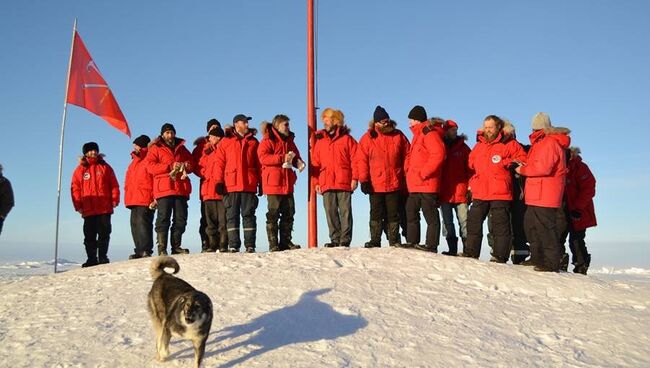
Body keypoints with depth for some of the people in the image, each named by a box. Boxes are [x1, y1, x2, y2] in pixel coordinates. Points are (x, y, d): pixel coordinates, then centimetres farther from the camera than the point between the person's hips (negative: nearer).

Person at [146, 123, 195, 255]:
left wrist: (186, 166, -5)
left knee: (181, 219, 4)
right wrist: (170, 166, -13)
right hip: (164, 189, -4)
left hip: (181, 189, 5)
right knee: (163, 218, -8)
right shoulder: (156, 148, 9)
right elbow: (150, 166, -4)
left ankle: (176, 247, 11)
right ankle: (162, 249, -7)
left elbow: (192, 163, 19)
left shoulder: (181, 148, 22)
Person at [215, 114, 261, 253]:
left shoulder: (253, 141, 15)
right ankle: (233, 245, 4)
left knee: (248, 215, 0)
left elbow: (258, 163, 12)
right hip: (231, 184, 0)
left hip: (249, 184, 1)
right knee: (232, 215, 1)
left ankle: (250, 245, 2)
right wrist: (219, 182, -3)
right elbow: (220, 163, 6)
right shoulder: (225, 142, 11)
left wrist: (260, 182, 6)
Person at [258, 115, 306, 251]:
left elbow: (296, 155, 26)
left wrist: (298, 162, 2)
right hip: (273, 183, -7)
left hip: (288, 183, 7)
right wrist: (282, 158, -24)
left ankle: (286, 242, 17)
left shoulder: (289, 140, 18)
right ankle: (273, 244, 3)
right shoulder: (268, 140, -4)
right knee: (273, 215, -2)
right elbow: (263, 157, -17)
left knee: (289, 214, 9)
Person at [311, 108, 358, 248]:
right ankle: (335, 239, 10)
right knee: (331, 213, 4)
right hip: (326, 183, 4)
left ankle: (345, 239, 2)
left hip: (344, 183, -4)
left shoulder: (347, 139, 5)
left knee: (345, 212, -2)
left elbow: (355, 159, 0)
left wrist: (355, 178, -9)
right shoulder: (319, 140, 16)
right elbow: (315, 162, 13)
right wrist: (316, 182, 6)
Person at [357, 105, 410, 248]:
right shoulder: (367, 138, 1)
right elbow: (362, 160, -1)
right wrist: (364, 180, -8)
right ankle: (375, 241, 12)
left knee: (393, 214, 7)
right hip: (375, 185, -1)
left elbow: (407, 156, 9)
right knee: (376, 214, 5)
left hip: (394, 184, 1)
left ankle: (394, 241, 15)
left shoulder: (398, 136, 5)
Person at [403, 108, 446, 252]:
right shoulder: (418, 134, 20)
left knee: (430, 215, -3)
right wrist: (408, 168, 14)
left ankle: (431, 245, 1)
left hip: (427, 184, -10)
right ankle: (412, 242, 20)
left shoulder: (430, 133, -11)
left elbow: (438, 154, -23)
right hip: (414, 185, 10)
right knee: (411, 213, 13)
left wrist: (423, 173, -21)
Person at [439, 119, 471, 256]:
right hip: (444, 192, 1)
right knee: (447, 222, 5)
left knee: (464, 221, -4)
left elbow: (470, 167, 6)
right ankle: (452, 249, 13)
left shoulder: (463, 147, 9)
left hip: (460, 191, -1)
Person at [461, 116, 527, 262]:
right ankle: (470, 252, 19)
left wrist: (505, 162, -13)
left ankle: (500, 255, 5)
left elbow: (522, 158, -3)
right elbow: (471, 163, 25)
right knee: (473, 222, 10)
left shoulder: (509, 144, -1)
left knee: (500, 225, -1)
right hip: (479, 192, 6)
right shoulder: (479, 145, 15)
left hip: (500, 192, -6)